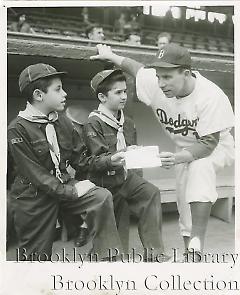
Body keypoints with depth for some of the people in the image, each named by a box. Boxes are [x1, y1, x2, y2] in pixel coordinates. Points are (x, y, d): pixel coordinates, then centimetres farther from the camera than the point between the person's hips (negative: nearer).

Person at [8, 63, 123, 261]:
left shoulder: (63, 121, 2)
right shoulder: (18, 130, -15)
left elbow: (81, 160, 5)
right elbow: (35, 174, -18)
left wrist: (109, 161, -9)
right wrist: (71, 191, -22)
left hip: (64, 184, 5)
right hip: (35, 197, -4)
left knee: (102, 197, -19)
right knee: (37, 255, 7)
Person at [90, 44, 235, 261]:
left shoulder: (211, 96, -33)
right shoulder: (154, 83, -21)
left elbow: (208, 143, -32)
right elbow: (137, 67, 1)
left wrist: (178, 158, -47)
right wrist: (111, 57, 12)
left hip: (217, 146, -4)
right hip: (185, 149, 5)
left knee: (200, 167, -38)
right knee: (185, 206, 4)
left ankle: (196, 246, -35)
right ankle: (190, 254, 23)